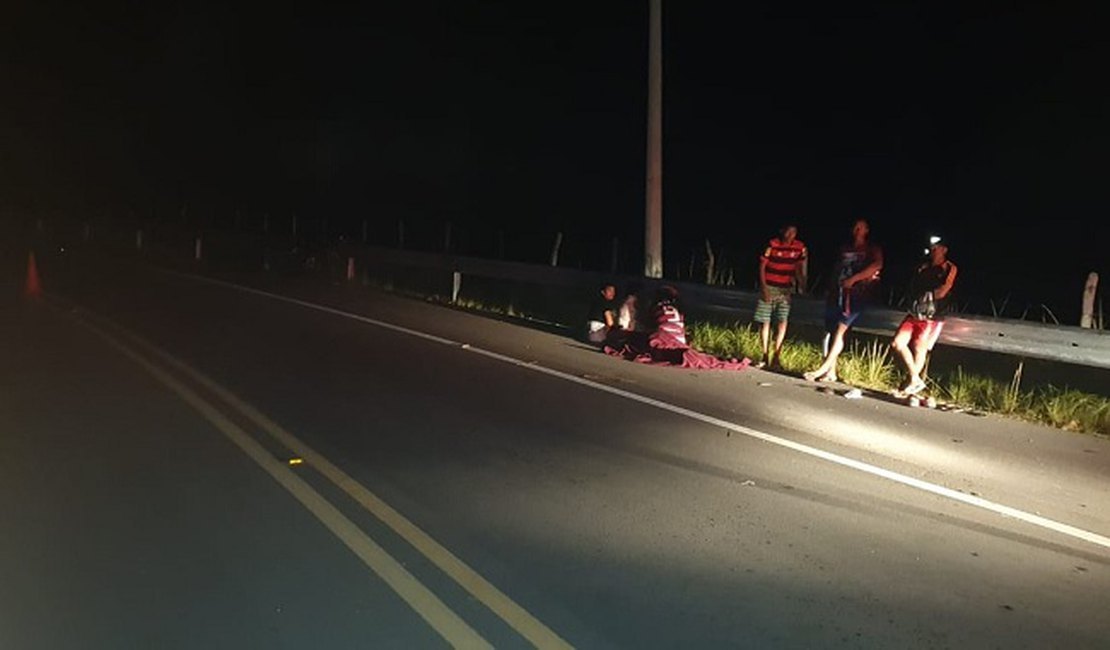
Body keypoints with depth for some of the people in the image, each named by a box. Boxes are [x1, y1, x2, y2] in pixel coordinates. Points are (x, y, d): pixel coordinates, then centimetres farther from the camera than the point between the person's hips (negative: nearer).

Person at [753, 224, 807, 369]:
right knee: (765, 322, 0)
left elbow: (798, 267, 9)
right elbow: (762, 266, -7)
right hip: (768, 288, -2)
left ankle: (776, 357, -5)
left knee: (782, 322, -9)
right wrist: (763, 287, -13)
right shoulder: (772, 244, -12)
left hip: (785, 290, 2)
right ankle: (765, 357, 7)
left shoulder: (800, 247, -3)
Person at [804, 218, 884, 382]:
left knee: (841, 329, -18)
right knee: (831, 330, -1)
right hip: (837, 292, 6)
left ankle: (823, 368, -25)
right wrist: (831, 288, 10)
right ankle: (831, 372, 2)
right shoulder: (845, 248, 21)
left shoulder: (873, 249, 6)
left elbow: (877, 265, -13)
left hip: (858, 293, -6)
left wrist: (853, 279, -17)